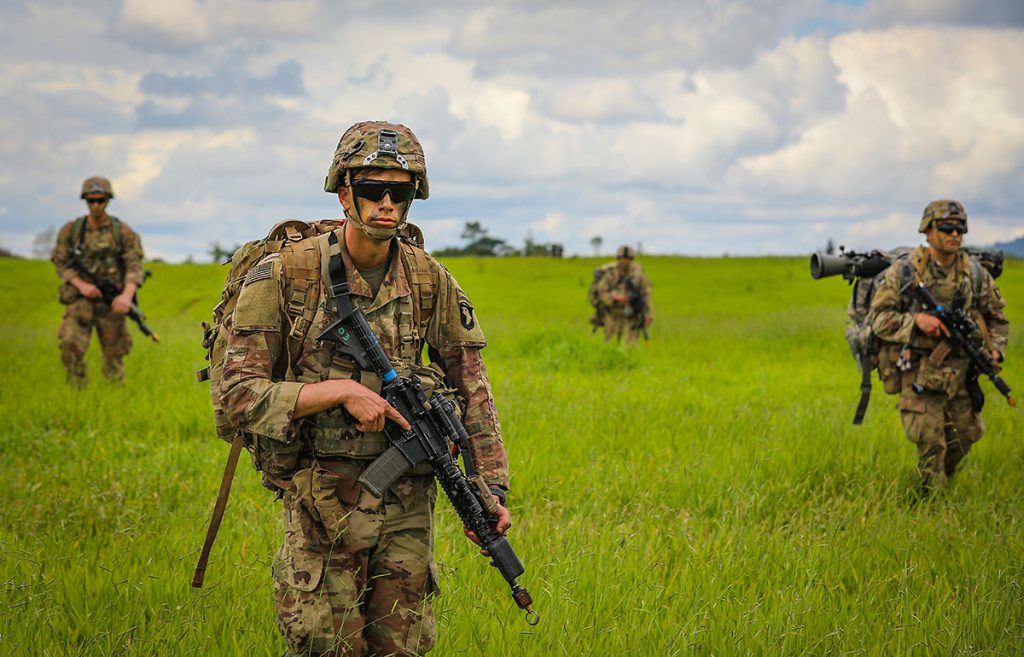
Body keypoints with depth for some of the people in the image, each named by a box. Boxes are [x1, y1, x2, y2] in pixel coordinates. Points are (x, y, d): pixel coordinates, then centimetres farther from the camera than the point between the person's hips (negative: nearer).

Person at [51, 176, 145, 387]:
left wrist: (127, 295, -27)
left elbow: (134, 266, -8)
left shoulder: (123, 232, -1)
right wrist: (82, 285, -15)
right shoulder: (70, 230, 2)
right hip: (80, 300, 0)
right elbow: (61, 264, 3)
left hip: (111, 302, 0)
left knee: (114, 354, 3)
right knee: (71, 345, -21)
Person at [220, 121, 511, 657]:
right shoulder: (284, 275, -8)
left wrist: (492, 486, -1)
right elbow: (238, 393, -11)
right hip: (323, 499, -3)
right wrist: (340, 392, -20)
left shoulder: (430, 281, 2)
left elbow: (473, 388, 7)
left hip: (408, 498, 3)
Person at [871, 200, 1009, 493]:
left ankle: (943, 483, 32)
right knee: (931, 441, -10)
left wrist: (995, 350, 0)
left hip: (960, 371, 4)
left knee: (963, 437, 8)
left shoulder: (976, 274, 6)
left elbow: (997, 318, 18)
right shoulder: (904, 273, -4)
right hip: (919, 372, -4)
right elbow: (879, 319, -4)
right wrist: (916, 320, -19)